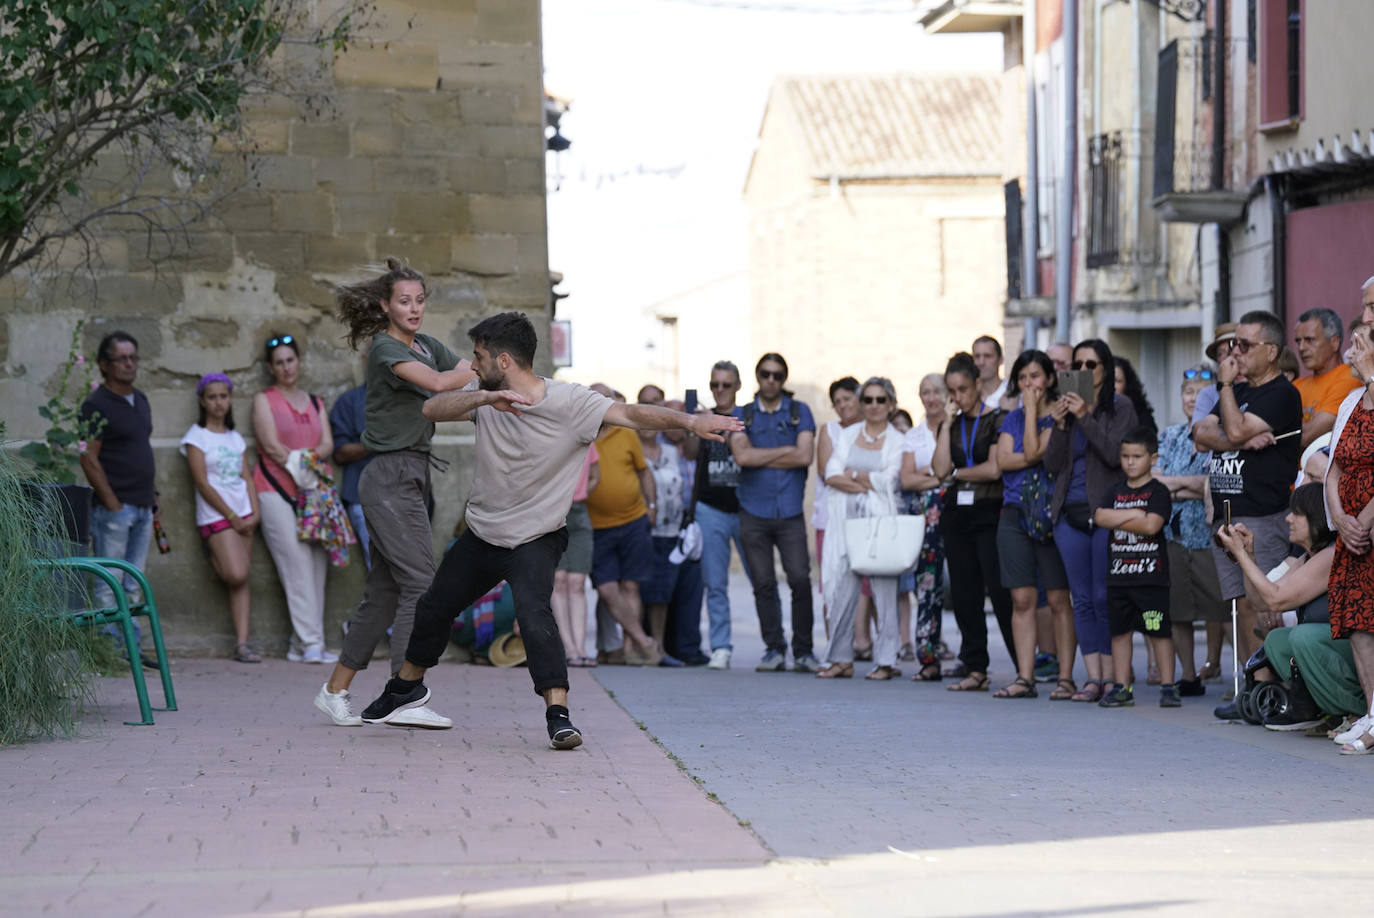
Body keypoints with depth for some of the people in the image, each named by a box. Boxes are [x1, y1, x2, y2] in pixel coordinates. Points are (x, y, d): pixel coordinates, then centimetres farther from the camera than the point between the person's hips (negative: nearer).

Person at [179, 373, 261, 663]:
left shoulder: (235, 437, 16)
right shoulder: (196, 436, -2)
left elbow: (246, 477, 13)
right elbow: (202, 482, -8)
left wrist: (254, 513, -2)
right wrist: (232, 517, -10)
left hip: (242, 515, 5)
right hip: (216, 516, -5)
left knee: (242, 581, -3)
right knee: (237, 575, -20)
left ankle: (242, 643, -5)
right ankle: (217, 562, 13)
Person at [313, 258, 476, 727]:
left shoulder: (428, 346, 16)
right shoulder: (384, 348, -11)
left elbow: (470, 376, 6)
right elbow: (438, 383, -25)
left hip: (411, 477, 9)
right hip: (391, 477, -9)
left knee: (384, 589, 10)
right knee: (419, 583, -12)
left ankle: (335, 690, 17)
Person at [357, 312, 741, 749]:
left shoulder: (569, 402, -22)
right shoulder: (486, 397, -8)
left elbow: (630, 414, -33)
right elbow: (432, 409, -22)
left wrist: (688, 421, -51)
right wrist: (486, 398, -40)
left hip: (536, 538, -6)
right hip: (481, 533, 6)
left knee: (532, 610, -31)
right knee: (434, 607, 19)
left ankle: (558, 714, -29)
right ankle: (407, 685, 45)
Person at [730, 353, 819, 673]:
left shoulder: (799, 412, 8)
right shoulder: (742, 416, 9)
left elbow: (805, 456, -6)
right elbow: (742, 456, -8)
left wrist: (760, 459, -5)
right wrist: (785, 450, -5)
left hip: (790, 511, -1)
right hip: (754, 513, 1)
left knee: (800, 579, -9)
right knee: (763, 583, 0)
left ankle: (803, 650, 0)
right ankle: (774, 649, 8)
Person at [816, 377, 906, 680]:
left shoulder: (898, 440, 6)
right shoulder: (847, 435, 16)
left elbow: (888, 481, -6)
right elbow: (832, 475, 3)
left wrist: (853, 475, 2)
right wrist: (869, 483, -6)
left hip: (880, 517, -3)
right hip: (847, 518, 3)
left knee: (883, 585, -7)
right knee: (843, 586, -2)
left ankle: (886, 661, -3)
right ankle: (842, 659, 5)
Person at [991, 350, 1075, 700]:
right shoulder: (1012, 418, 15)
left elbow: (1034, 451, -13)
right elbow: (1003, 460, 2)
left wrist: (1032, 408, -6)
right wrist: (1035, 457, -10)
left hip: (1051, 513, -5)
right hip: (1015, 512, 5)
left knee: (1058, 599, -4)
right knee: (1022, 599, 2)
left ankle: (1065, 678, -1)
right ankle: (1024, 677, 4)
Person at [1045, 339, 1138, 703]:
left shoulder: (1120, 406, 2)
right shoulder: (1066, 406, 14)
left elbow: (1116, 454, -12)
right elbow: (1053, 465, 9)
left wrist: (1086, 418, -17)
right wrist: (1060, 425, -5)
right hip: (1070, 511, 5)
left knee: (1105, 596, -6)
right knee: (1082, 598, 3)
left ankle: (1109, 676, -3)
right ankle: (1092, 677, 4)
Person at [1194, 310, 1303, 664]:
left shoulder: (1282, 394, -6)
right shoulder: (1237, 392, 22)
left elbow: (1235, 430, -18)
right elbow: (1202, 434, 8)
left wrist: (1225, 384, -7)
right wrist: (1245, 440, -9)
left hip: (1263, 518, -8)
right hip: (1225, 516, 8)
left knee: (1263, 606, -13)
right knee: (1242, 605, 6)